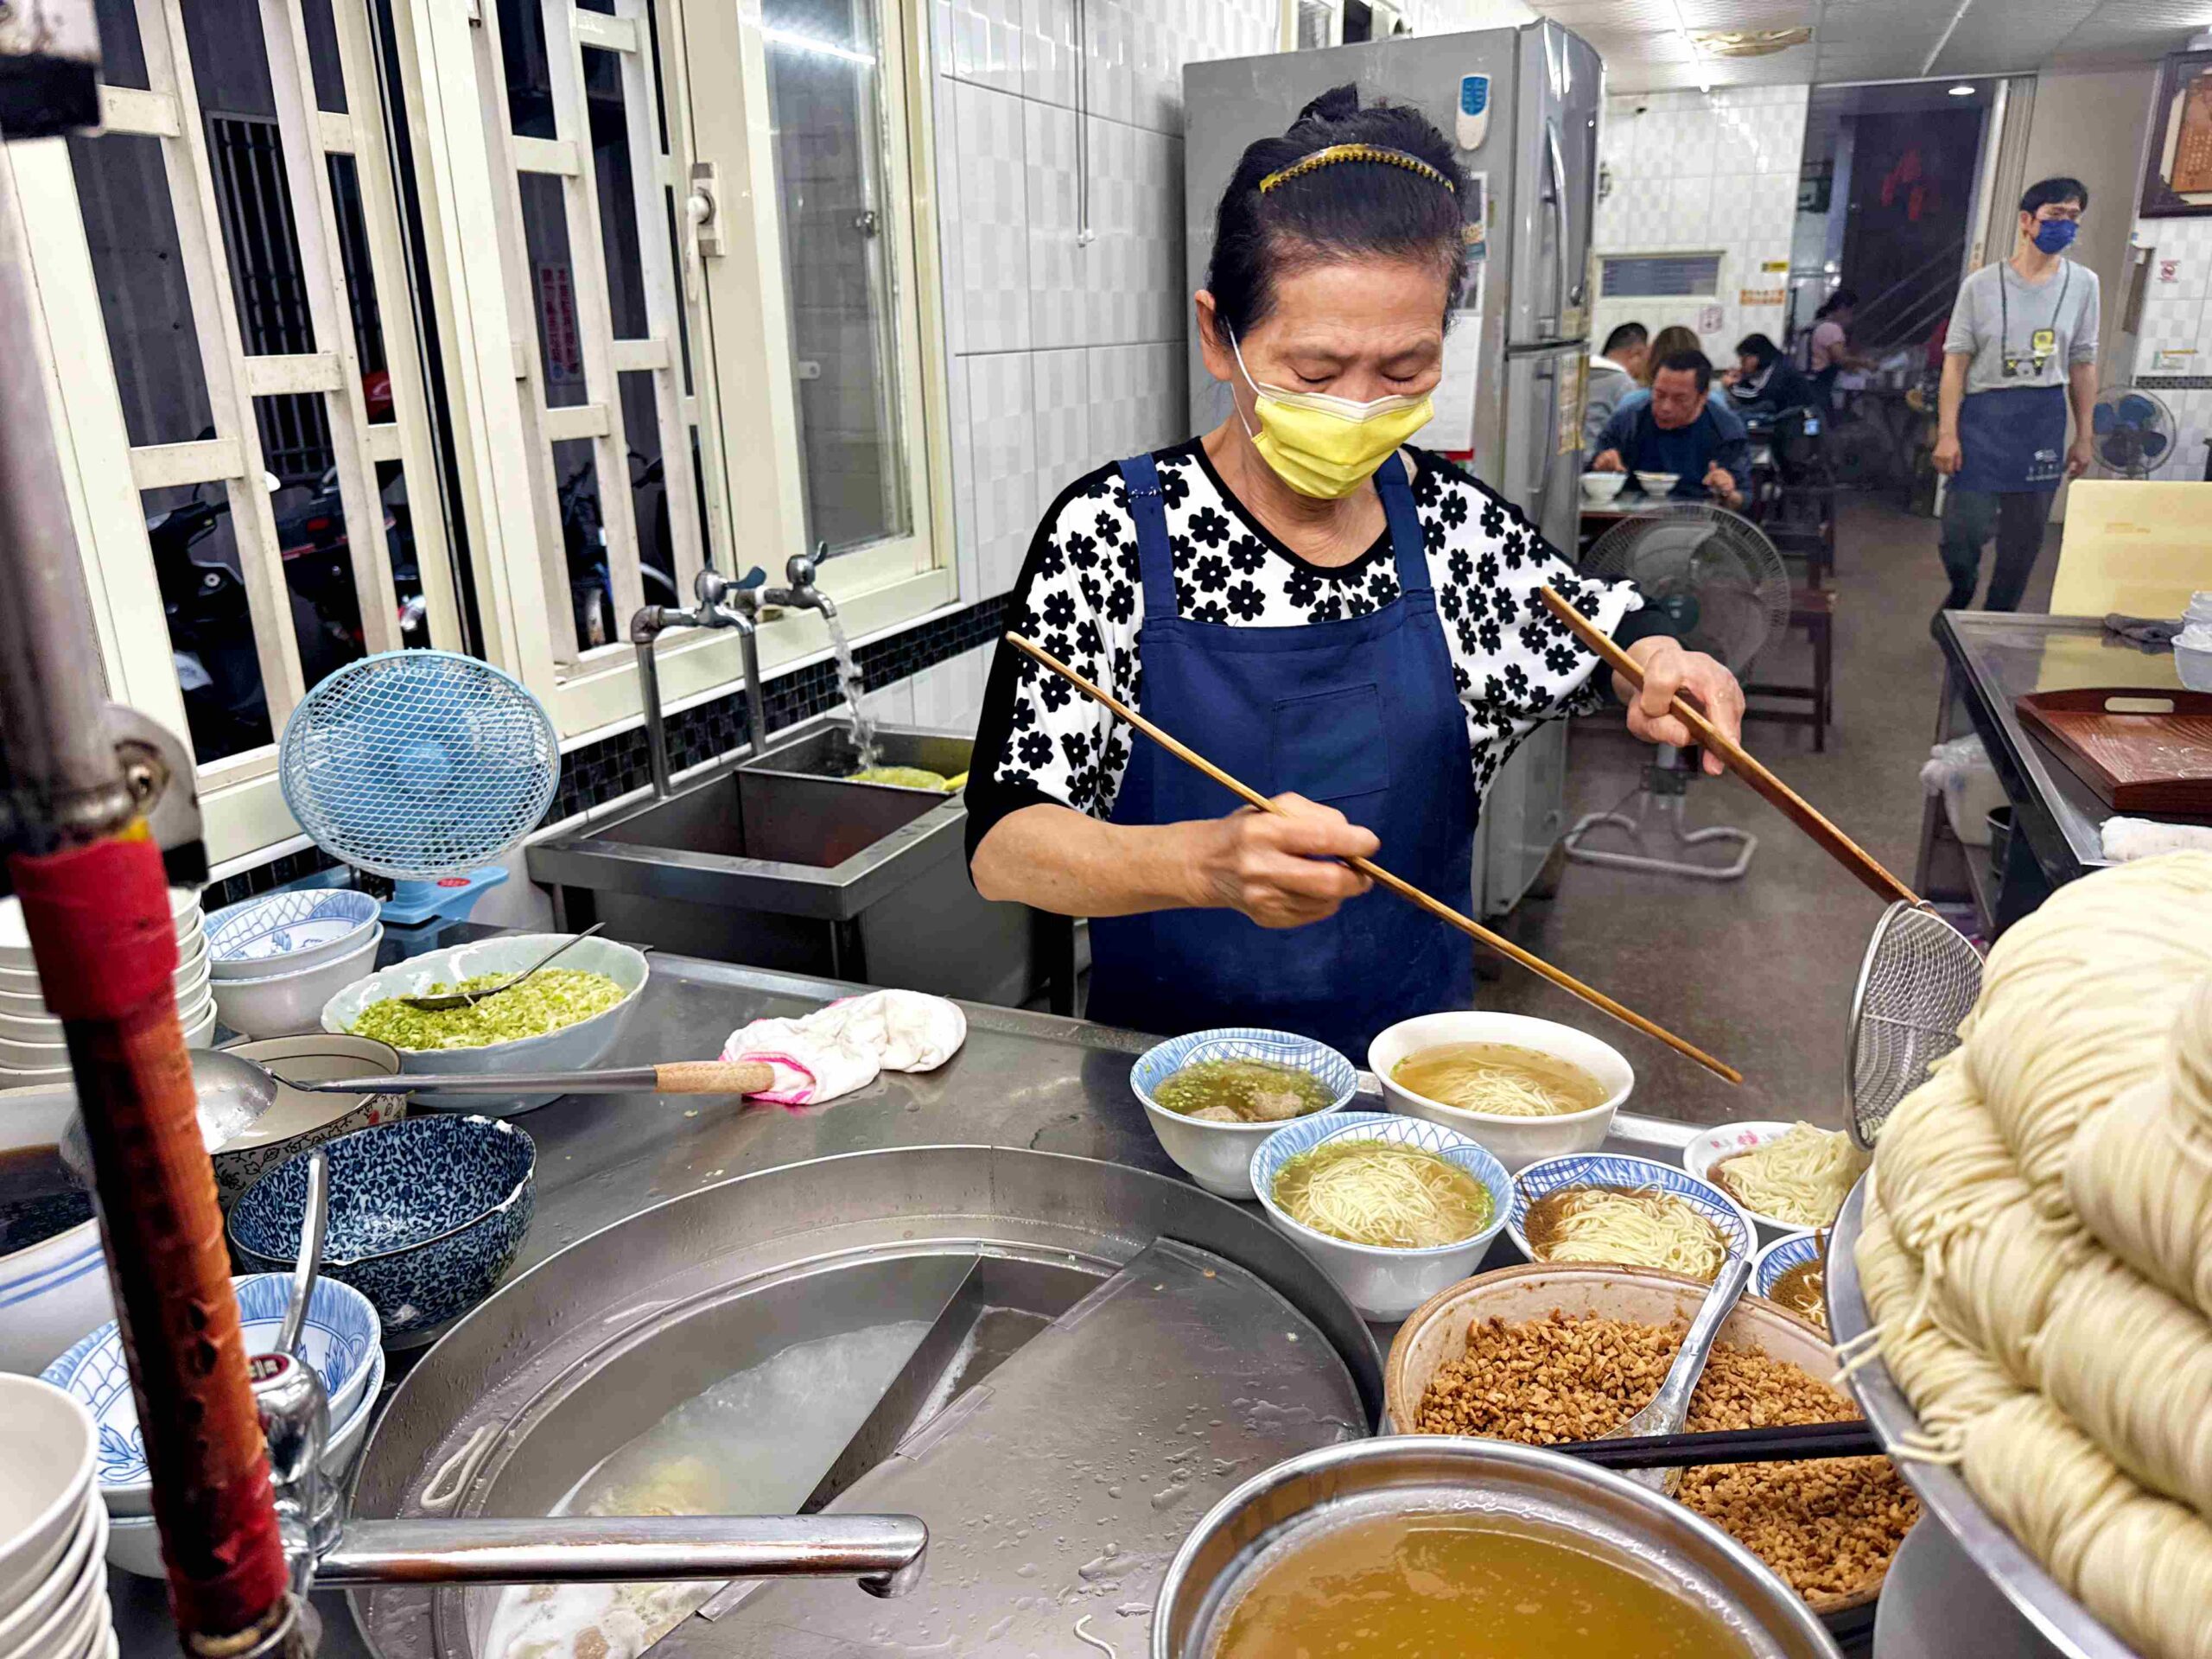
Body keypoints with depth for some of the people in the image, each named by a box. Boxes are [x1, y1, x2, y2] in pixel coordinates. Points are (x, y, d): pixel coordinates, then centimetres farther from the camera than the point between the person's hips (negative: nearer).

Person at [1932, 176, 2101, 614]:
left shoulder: (2083, 283, 5)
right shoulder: (1981, 285, -3)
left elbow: (2083, 364, 9)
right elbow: (1956, 362, -4)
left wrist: (2083, 437, 9)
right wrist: (1947, 433, -11)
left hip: (2043, 419, 3)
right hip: (1983, 414, -3)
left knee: (2024, 536, 8)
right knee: (1964, 526, -6)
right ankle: (1961, 592, 27)